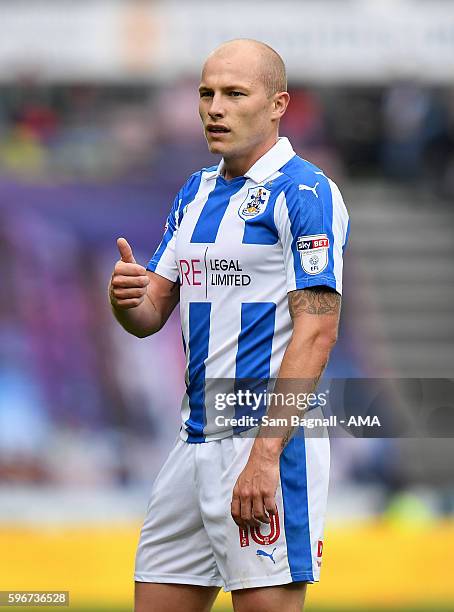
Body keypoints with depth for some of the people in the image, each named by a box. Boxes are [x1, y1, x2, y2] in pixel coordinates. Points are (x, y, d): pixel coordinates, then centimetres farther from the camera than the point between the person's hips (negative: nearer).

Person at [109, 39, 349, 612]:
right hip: (196, 445, 8)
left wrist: (266, 455, -22)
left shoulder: (304, 192, -9)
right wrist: (126, 299, -8)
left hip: (269, 439, -8)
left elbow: (316, 330, -16)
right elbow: (152, 315, 17)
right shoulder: (194, 193, 17)